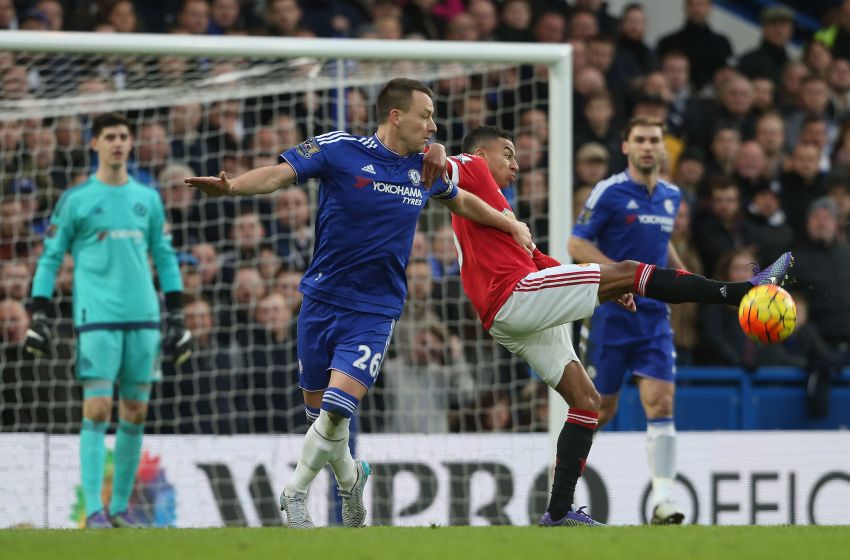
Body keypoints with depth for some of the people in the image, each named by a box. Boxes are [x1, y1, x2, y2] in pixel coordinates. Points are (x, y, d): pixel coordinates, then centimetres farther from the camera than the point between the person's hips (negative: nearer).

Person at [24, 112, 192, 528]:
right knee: (97, 410, -11)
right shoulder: (76, 200, 3)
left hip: (143, 318, 4)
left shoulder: (148, 199, 13)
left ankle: (120, 506, 13)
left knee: (136, 412, 4)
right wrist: (38, 317, -3)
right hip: (96, 317, -4)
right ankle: (93, 509, -12)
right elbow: (50, 259, 4)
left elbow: (165, 258, 18)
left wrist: (177, 317, 13)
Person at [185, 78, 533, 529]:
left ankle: (295, 491, 2)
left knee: (338, 407, -17)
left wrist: (512, 226, 28)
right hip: (322, 300, -1)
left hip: (375, 310, 1)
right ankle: (350, 478, 35)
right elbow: (279, 174, -13)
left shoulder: (427, 168, 5)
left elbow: (463, 203, 25)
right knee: (318, 410, 6)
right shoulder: (340, 149, -8)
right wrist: (230, 186, -30)